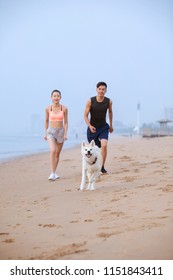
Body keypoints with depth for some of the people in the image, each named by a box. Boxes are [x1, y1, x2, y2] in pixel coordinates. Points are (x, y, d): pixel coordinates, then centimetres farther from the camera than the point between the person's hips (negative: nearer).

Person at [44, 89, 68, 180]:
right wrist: (45, 133, 11)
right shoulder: (48, 109, -2)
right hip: (51, 131, -1)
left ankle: (54, 173, 23)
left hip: (60, 131, 1)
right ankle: (52, 173, -23)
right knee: (52, 150, -21)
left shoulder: (64, 109, -3)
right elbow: (46, 121, 10)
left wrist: (65, 134, -6)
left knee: (57, 153, 9)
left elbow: (65, 122, 2)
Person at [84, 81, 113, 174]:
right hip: (92, 128, 0)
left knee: (104, 145, -23)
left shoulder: (109, 101, -8)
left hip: (103, 127, 1)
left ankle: (102, 167, -12)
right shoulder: (90, 101, -14)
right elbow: (85, 116, -8)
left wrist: (111, 125, 21)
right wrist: (90, 126, -24)